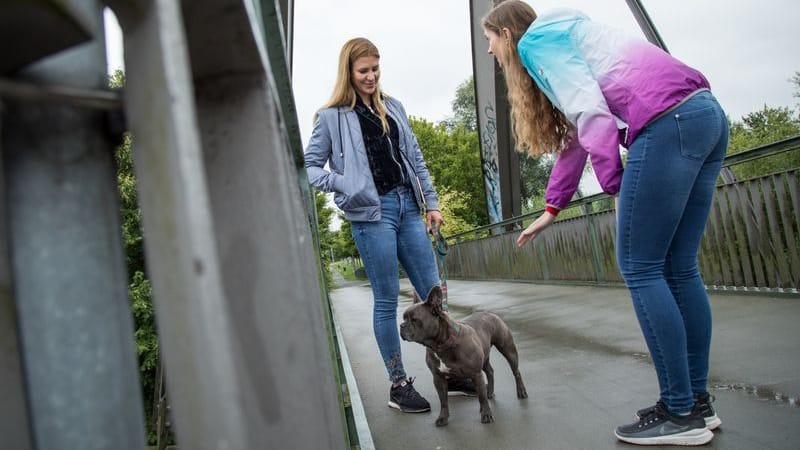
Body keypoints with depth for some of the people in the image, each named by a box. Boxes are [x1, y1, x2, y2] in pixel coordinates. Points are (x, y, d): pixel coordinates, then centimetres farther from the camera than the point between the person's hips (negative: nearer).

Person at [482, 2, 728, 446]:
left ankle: (681, 414, 1)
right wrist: (551, 208, 31)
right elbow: (574, 136, 31)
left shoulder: (535, 38, 4)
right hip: (705, 113, 9)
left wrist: (615, 188, -9)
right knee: (678, 270, 9)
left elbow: (590, 110, -10)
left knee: (639, 270, -4)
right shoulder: (561, 38, 31)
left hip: (668, 122, -9)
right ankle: (697, 402, 15)